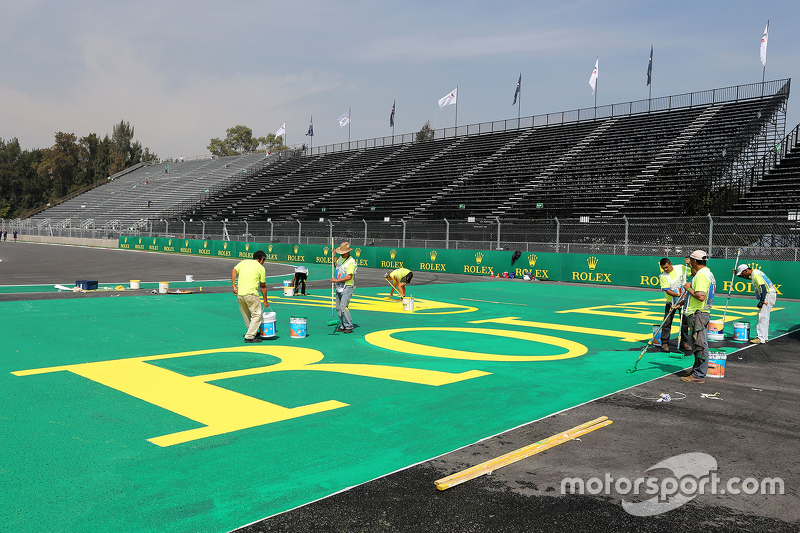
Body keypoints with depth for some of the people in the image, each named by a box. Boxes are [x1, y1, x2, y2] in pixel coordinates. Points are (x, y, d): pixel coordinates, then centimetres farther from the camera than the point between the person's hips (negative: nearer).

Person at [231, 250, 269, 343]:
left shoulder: (244, 262, 16)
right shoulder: (261, 268, 4)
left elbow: (233, 271, 2)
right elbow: (263, 286, 9)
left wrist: (233, 285, 2)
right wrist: (265, 300, 17)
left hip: (239, 294, 6)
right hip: (251, 294, -6)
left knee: (246, 315, 18)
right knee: (257, 315, 1)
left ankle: (253, 333, 31)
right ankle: (249, 337, -3)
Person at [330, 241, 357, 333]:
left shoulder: (351, 262, -16)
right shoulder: (341, 258, 10)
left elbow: (349, 277, -24)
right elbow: (336, 264, 34)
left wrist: (336, 280, -21)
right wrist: (334, 254, 25)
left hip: (347, 287, -8)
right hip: (339, 287, 9)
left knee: (343, 307, -17)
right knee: (338, 308, 9)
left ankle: (349, 326, -8)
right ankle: (342, 326, 18)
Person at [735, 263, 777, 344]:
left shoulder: (756, 275, -17)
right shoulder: (755, 272, 14)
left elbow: (763, 288, -24)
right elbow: (748, 277, 39)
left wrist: (762, 301, -27)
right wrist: (737, 274, 32)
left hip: (768, 295, -11)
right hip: (769, 295, 11)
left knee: (762, 317, -13)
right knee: (764, 317, 13)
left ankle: (761, 338, -16)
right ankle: (765, 337, 16)